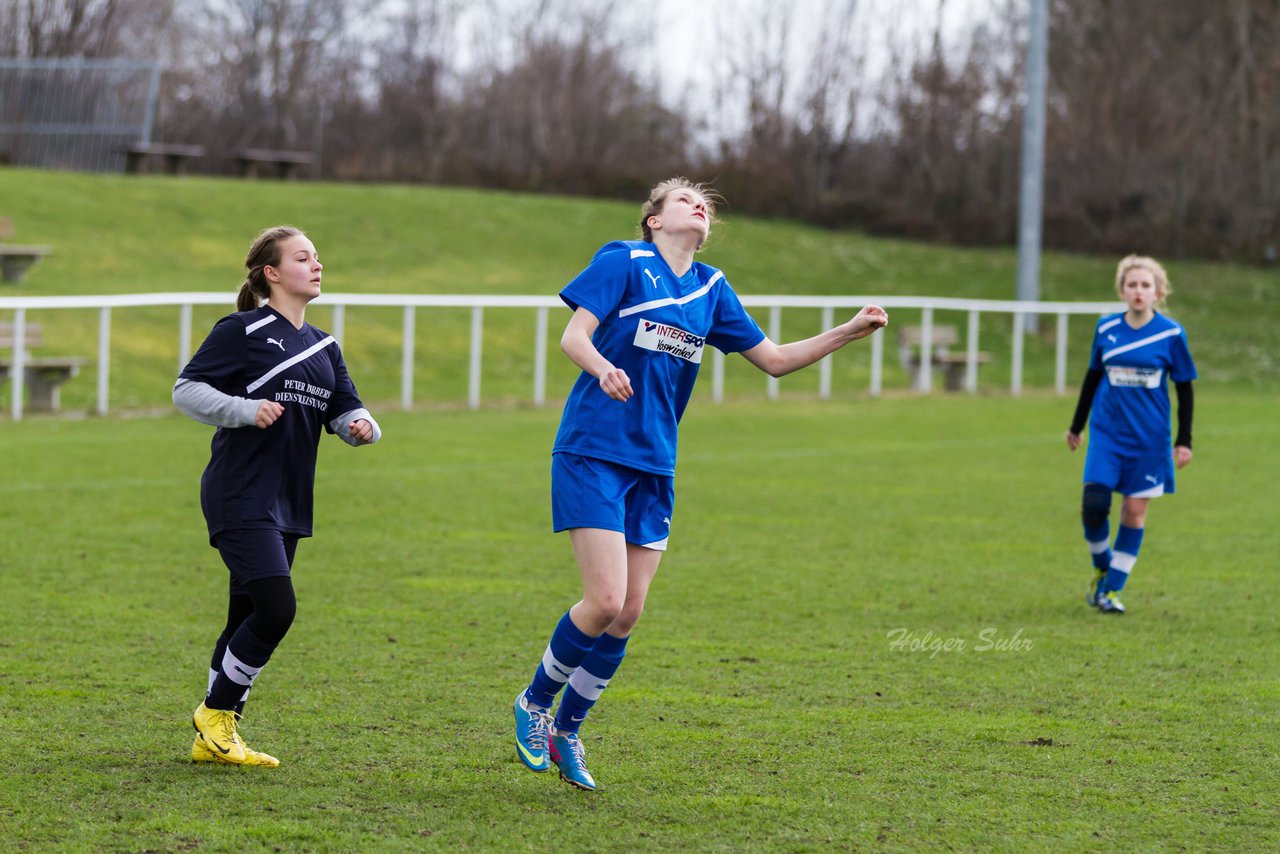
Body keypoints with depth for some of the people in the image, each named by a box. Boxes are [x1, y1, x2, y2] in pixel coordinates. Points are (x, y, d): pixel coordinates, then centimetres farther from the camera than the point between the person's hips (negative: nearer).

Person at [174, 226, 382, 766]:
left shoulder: (323, 346, 17)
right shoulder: (242, 331, -5)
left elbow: (344, 410, 18)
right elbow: (186, 390, -6)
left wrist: (361, 426, -6)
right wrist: (247, 410, -20)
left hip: (288, 505, 8)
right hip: (240, 496, -8)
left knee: (250, 619, 8)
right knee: (276, 608, -16)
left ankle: (214, 740, 16)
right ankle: (215, 715, 2)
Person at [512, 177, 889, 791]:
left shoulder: (711, 289, 13)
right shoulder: (624, 262, -4)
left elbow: (774, 359, 17)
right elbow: (572, 337, -13)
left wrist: (848, 333, 6)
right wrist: (604, 367, -34)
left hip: (653, 465, 6)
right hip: (592, 454, -6)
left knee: (628, 613, 3)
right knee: (605, 602, -15)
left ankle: (565, 731, 20)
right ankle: (534, 704, 9)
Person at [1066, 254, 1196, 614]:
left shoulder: (1171, 334, -5)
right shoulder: (1106, 328, 2)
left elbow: (1184, 388, 2)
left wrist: (1184, 441, 0)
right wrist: (1077, 426, 20)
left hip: (1149, 438, -1)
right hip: (1107, 432, 1)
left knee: (1135, 510, 1)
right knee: (1093, 506, -11)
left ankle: (1112, 589, 12)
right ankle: (1102, 566, 17)